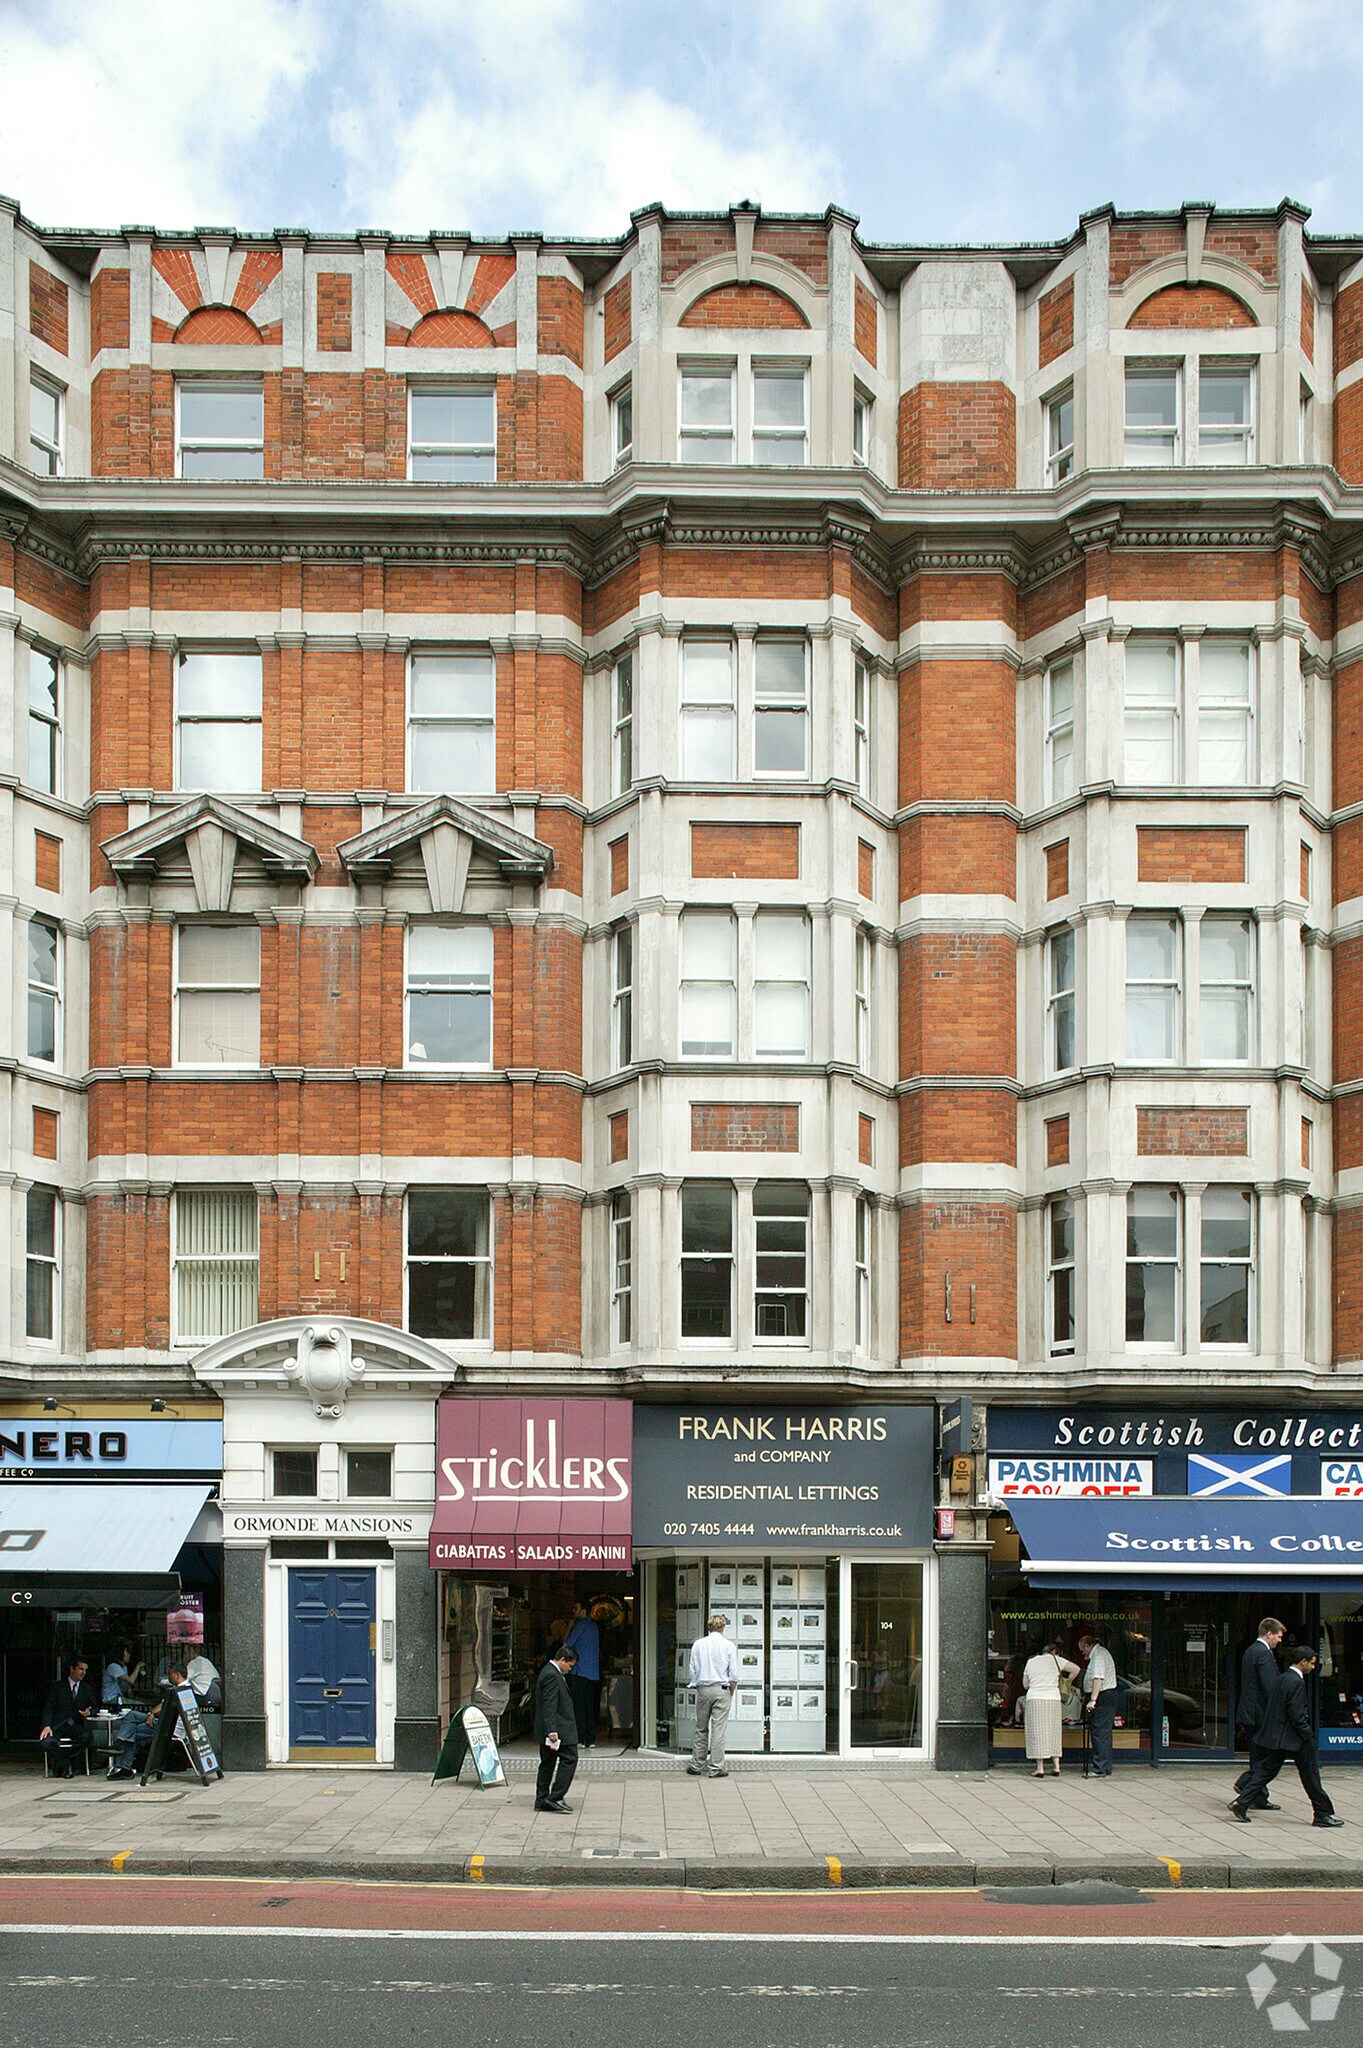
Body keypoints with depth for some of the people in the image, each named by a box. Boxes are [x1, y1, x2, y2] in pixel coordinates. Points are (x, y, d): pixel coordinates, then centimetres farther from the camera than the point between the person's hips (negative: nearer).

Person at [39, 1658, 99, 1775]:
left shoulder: (87, 1688, 18)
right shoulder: (58, 1687, 9)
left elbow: (94, 1706, 16)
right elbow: (49, 1708, 1)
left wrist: (89, 1712, -10)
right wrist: (47, 1725, -17)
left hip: (77, 1725, 2)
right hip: (58, 1725, -2)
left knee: (87, 1736, -33)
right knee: (44, 1743, -32)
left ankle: (61, 1761, -14)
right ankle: (67, 1765, -9)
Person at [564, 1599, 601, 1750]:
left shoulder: (581, 1625, -9)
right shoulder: (593, 1626, 18)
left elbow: (568, 1643, -10)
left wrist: (570, 1628, 2)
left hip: (579, 1671, -8)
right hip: (593, 1672, 8)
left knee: (578, 1705, -6)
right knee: (589, 1706, 9)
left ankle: (580, 1739, -9)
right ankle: (591, 1740, 8)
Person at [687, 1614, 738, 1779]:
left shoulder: (698, 1644, 2)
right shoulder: (729, 1646, -2)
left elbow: (693, 1671, 5)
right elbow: (734, 1675, -2)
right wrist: (730, 1693, 10)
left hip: (703, 1690, 2)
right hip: (722, 1690, -2)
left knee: (701, 1729, 11)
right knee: (719, 1729, -1)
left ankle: (696, 1765, 15)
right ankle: (716, 1767, 0)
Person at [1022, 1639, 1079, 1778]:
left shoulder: (1031, 1662, 12)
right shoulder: (1055, 1660, 5)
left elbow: (1025, 1685, 16)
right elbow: (1076, 1669, -2)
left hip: (1034, 1700, 0)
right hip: (1052, 1699, 0)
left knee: (1037, 1733, 1)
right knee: (1054, 1732, 11)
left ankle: (1040, 1768, -2)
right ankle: (1056, 1766, 10)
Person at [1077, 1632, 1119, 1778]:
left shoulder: (1098, 1655, -12)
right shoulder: (1101, 1652, 21)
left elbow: (1098, 1678, -23)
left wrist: (1093, 1700, -25)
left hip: (1103, 1698, -11)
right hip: (1109, 1697, 11)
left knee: (1099, 1734, -9)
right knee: (1104, 1734, 14)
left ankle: (1099, 1769, -9)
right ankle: (1106, 1768, 19)